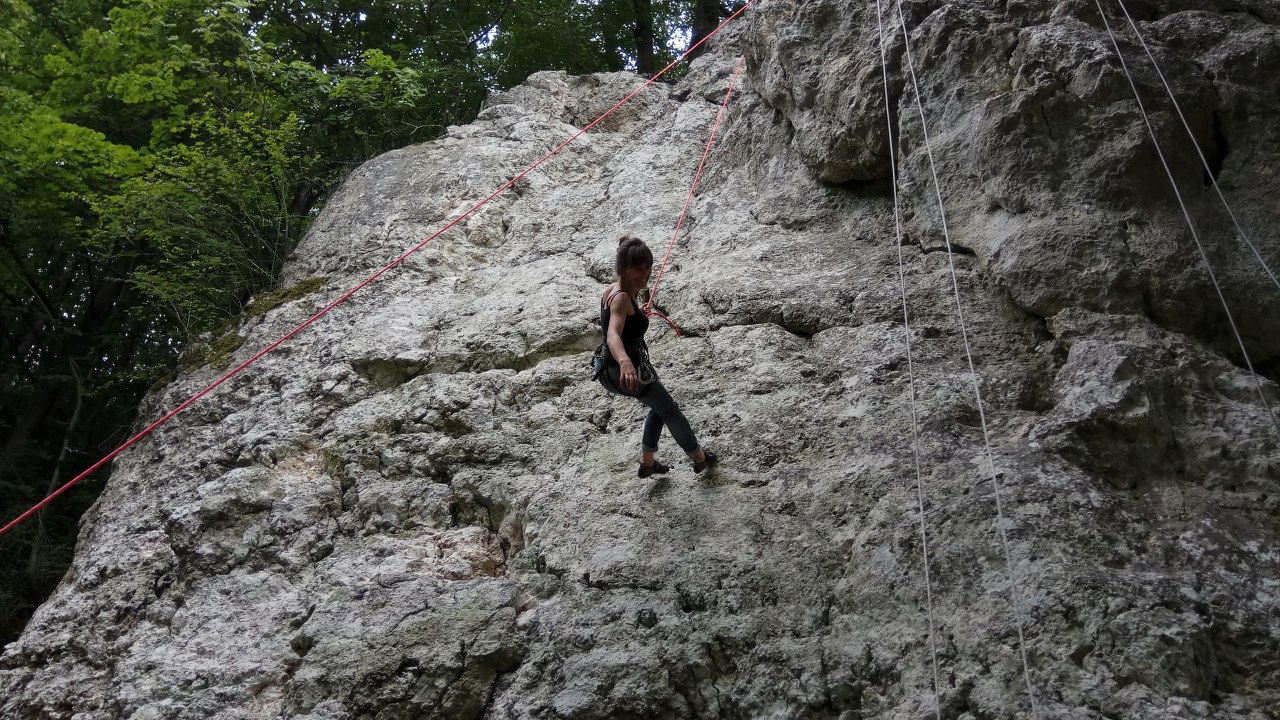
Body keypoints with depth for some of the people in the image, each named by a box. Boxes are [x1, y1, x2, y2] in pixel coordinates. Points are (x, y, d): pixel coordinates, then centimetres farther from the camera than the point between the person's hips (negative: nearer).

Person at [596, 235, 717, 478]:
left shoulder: (612, 289, 1)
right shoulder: (622, 298, -27)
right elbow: (613, 334, -46)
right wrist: (626, 362, -67)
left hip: (610, 369, 9)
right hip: (630, 370, -9)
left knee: (659, 406, 29)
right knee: (670, 411, 14)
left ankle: (647, 463, 37)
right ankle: (700, 458, 33)